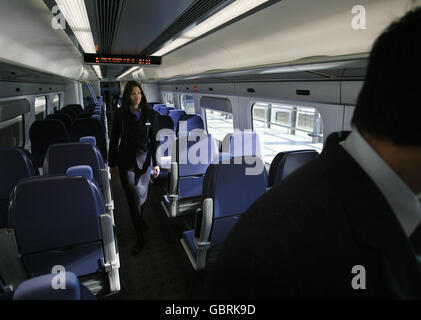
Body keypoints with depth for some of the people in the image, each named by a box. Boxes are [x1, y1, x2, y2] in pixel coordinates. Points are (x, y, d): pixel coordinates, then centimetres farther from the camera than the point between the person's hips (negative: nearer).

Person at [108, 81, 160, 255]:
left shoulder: (149, 114, 2)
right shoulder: (120, 114, -2)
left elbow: (153, 140, 5)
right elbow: (114, 140, 2)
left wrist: (156, 163, 2)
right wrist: (112, 163, 3)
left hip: (144, 160, 2)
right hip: (127, 162, -2)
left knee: (142, 195, 14)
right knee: (133, 198, -1)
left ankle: (138, 222, 43)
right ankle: (140, 237, 11)